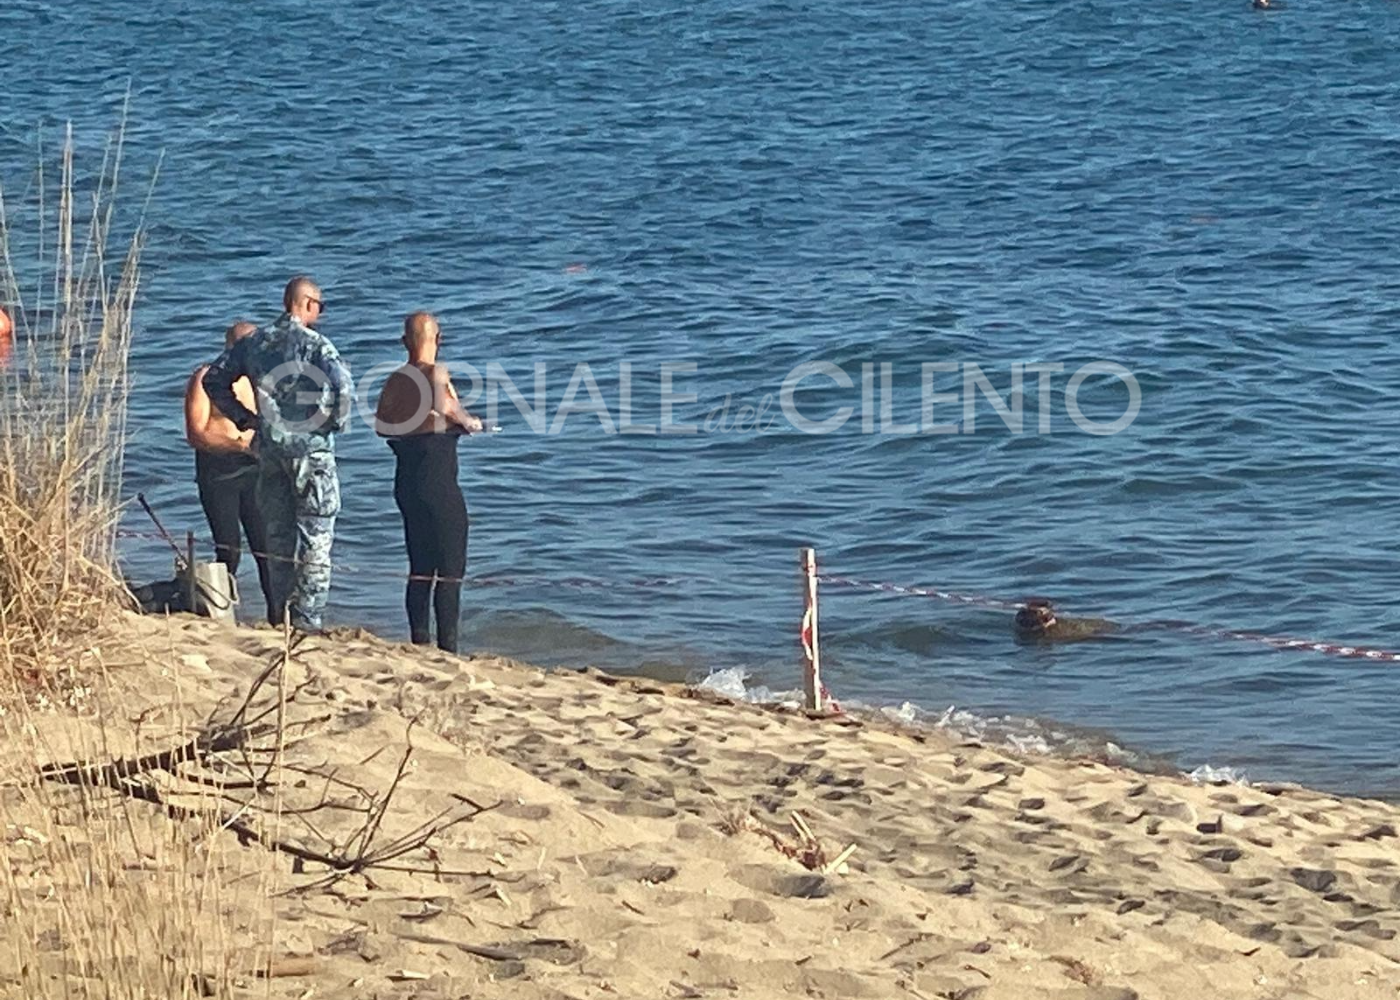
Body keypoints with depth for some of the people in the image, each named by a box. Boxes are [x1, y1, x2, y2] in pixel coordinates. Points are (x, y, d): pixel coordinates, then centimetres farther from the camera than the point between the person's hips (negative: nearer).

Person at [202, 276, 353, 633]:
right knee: (315, 539, 1)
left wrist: (242, 417, 15)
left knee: (277, 537, 14)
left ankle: (281, 618, 18)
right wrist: (337, 421, -6)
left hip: (269, 447, 5)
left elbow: (214, 379, 12)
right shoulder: (315, 344, -11)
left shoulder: (254, 342, 7)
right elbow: (344, 386, -24)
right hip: (311, 447, -5)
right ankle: (307, 620, -2)